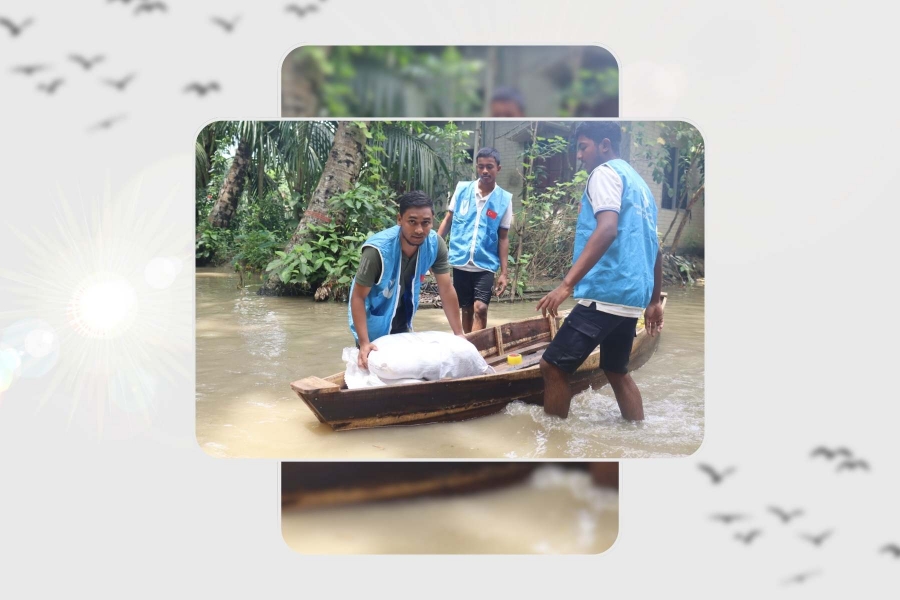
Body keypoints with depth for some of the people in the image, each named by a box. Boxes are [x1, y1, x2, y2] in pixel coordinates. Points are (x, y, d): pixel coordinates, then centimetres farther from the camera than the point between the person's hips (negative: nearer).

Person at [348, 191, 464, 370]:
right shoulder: (378, 250, -34)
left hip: (401, 319, 5)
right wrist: (364, 343, -35)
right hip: (372, 322, -5)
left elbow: (446, 290, -13)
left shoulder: (436, 244, -21)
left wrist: (459, 334, -12)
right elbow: (358, 297, -28)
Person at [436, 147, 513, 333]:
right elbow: (448, 220, 9)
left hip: (486, 264, -1)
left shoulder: (504, 199, -1)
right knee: (466, 310, 11)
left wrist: (503, 273, 0)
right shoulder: (462, 189, 1)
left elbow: (503, 238, 3)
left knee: (480, 308, -15)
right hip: (461, 262, 1)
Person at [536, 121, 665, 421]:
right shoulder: (639, 183, 21)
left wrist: (567, 283, -30)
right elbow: (655, 249, 23)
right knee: (617, 372, 20)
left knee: (553, 367, -5)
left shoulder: (606, 172, -6)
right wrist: (654, 301, 28)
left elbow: (607, 229, -24)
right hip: (631, 296, 10)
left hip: (606, 293, -10)